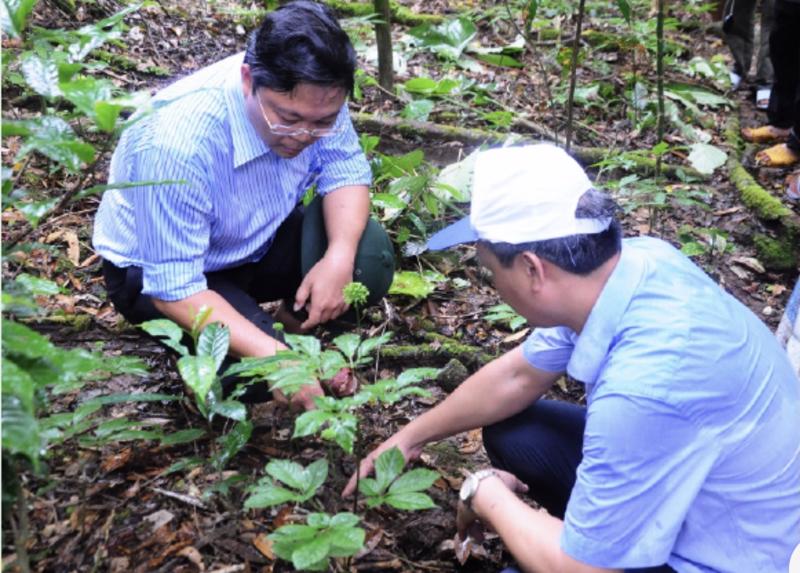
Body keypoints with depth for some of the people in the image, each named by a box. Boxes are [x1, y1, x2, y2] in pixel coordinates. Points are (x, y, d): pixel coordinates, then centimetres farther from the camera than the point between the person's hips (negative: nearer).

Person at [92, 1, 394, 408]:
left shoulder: (313, 97, -22)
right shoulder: (179, 143, -38)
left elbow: (345, 169, -9)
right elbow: (173, 289, -32)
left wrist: (338, 258, -29)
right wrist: (272, 355, -43)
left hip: (256, 241, 5)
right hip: (155, 272, -5)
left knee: (369, 254, -20)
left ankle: (305, 331, 7)